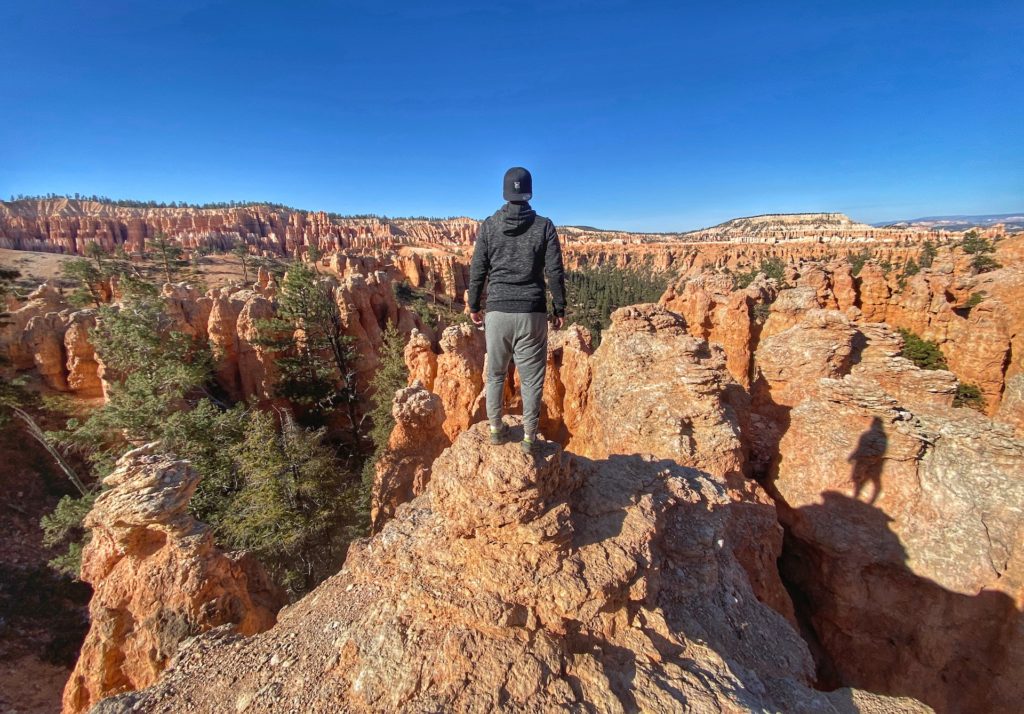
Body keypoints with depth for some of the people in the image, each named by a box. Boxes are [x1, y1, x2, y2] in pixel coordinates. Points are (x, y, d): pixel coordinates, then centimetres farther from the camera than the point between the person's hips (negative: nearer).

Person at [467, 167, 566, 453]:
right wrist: (559, 308, 7)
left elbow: (477, 270, 3)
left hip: (497, 311, 1)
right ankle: (529, 436, 14)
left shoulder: (488, 226, 3)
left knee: (495, 373, 15)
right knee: (531, 377, 7)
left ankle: (496, 429, 23)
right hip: (532, 312, -1)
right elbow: (555, 272, -2)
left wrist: (474, 306, 13)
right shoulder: (544, 226, 0)